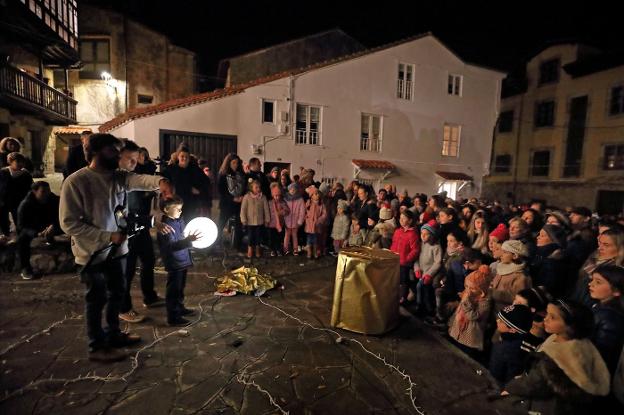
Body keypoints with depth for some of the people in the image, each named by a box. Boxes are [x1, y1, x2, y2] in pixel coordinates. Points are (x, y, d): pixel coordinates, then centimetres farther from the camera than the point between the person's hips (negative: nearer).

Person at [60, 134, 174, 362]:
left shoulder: (118, 176, -1)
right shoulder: (75, 181, -17)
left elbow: (138, 179, -22)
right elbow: (69, 223, -20)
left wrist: (159, 181, -45)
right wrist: (108, 237, -24)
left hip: (117, 249, 6)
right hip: (93, 254, -6)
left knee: (117, 293, 19)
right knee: (97, 299, 9)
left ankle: (114, 334, 40)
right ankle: (97, 346, 29)